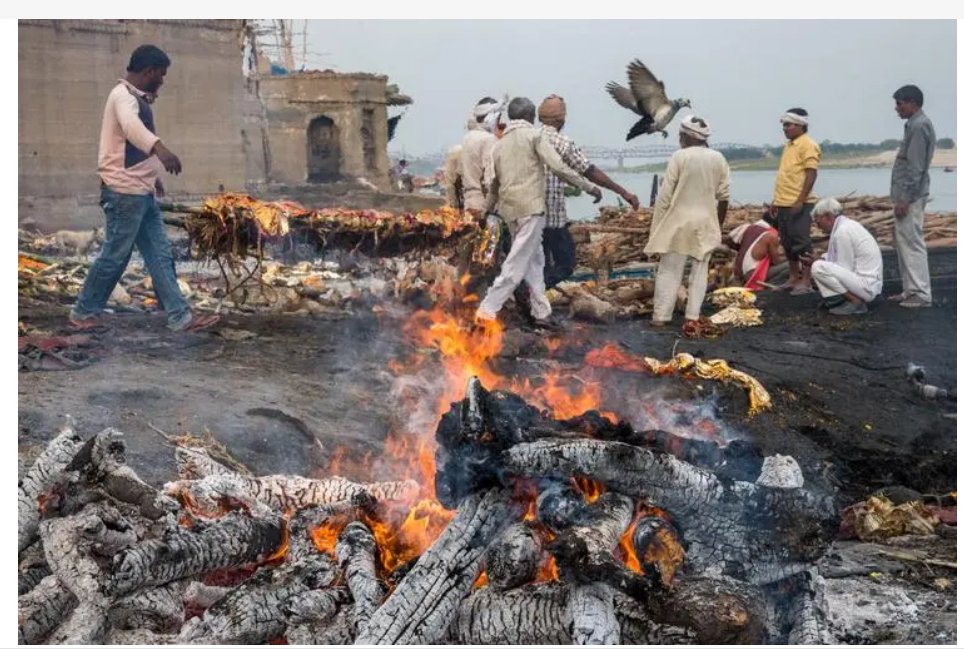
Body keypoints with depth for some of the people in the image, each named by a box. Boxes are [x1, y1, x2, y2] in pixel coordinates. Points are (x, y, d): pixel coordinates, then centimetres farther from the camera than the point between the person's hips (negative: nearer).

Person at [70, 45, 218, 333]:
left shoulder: (136, 97, 17)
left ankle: (180, 316, 8)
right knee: (115, 256, -1)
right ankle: (83, 311, 15)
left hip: (142, 192, 10)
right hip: (124, 192, -10)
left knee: (160, 255, 7)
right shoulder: (123, 95, -15)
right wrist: (159, 147, -59)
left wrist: (152, 175, 39)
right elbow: (131, 125, -40)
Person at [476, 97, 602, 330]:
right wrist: (589, 187, -5)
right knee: (516, 264, -6)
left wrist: (486, 211, 29)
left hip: (510, 210, 7)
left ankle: (542, 313, 14)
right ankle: (487, 311, -10)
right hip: (530, 207, -7)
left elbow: (494, 183, 19)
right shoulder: (534, 135, -2)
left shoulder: (500, 144, 17)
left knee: (534, 261, 13)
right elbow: (558, 167, -9)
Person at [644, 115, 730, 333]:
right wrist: (718, 225, 19)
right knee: (700, 271, 7)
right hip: (706, 223, 3)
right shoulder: (719, 159, 4)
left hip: (680, 221, -3)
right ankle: (692, 319, 2)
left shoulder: (680, 156, -8)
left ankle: (660, 316, 5)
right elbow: (723, 197, 7)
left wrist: (656, 227, -1)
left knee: (669, 270, 4)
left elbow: (665, 196, -8)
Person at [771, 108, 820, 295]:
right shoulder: (788, 145, 17)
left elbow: (811, 174, -17)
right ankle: (794, 278, 21)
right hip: (784, 203, 9)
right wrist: (777, 199, 20)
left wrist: (800, 201, -22)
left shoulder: (808, 145, -10)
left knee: (801, 242, -6)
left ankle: (806, 282, -2)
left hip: (798, 204, -9)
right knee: (788, 243, 13)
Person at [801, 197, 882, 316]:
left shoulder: (842, 232, -18)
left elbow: (844, 269, -16)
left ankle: (855, 302, -12)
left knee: (818, 268, -20)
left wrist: (814, 263, -9)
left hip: (866, 285, -10)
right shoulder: (846, 225, 11)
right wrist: (815, 260, 7)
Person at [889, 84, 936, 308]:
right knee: (903, 242, 13)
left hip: (910, 196, -10)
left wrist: (905, 199, -20)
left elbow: (915, 167, -19)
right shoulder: (914, 124, 17)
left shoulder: (919, 126, -14)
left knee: (912, 243, -8)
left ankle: (921, 294, -6)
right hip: (906, 194, 10)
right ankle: (910, 289, 18)